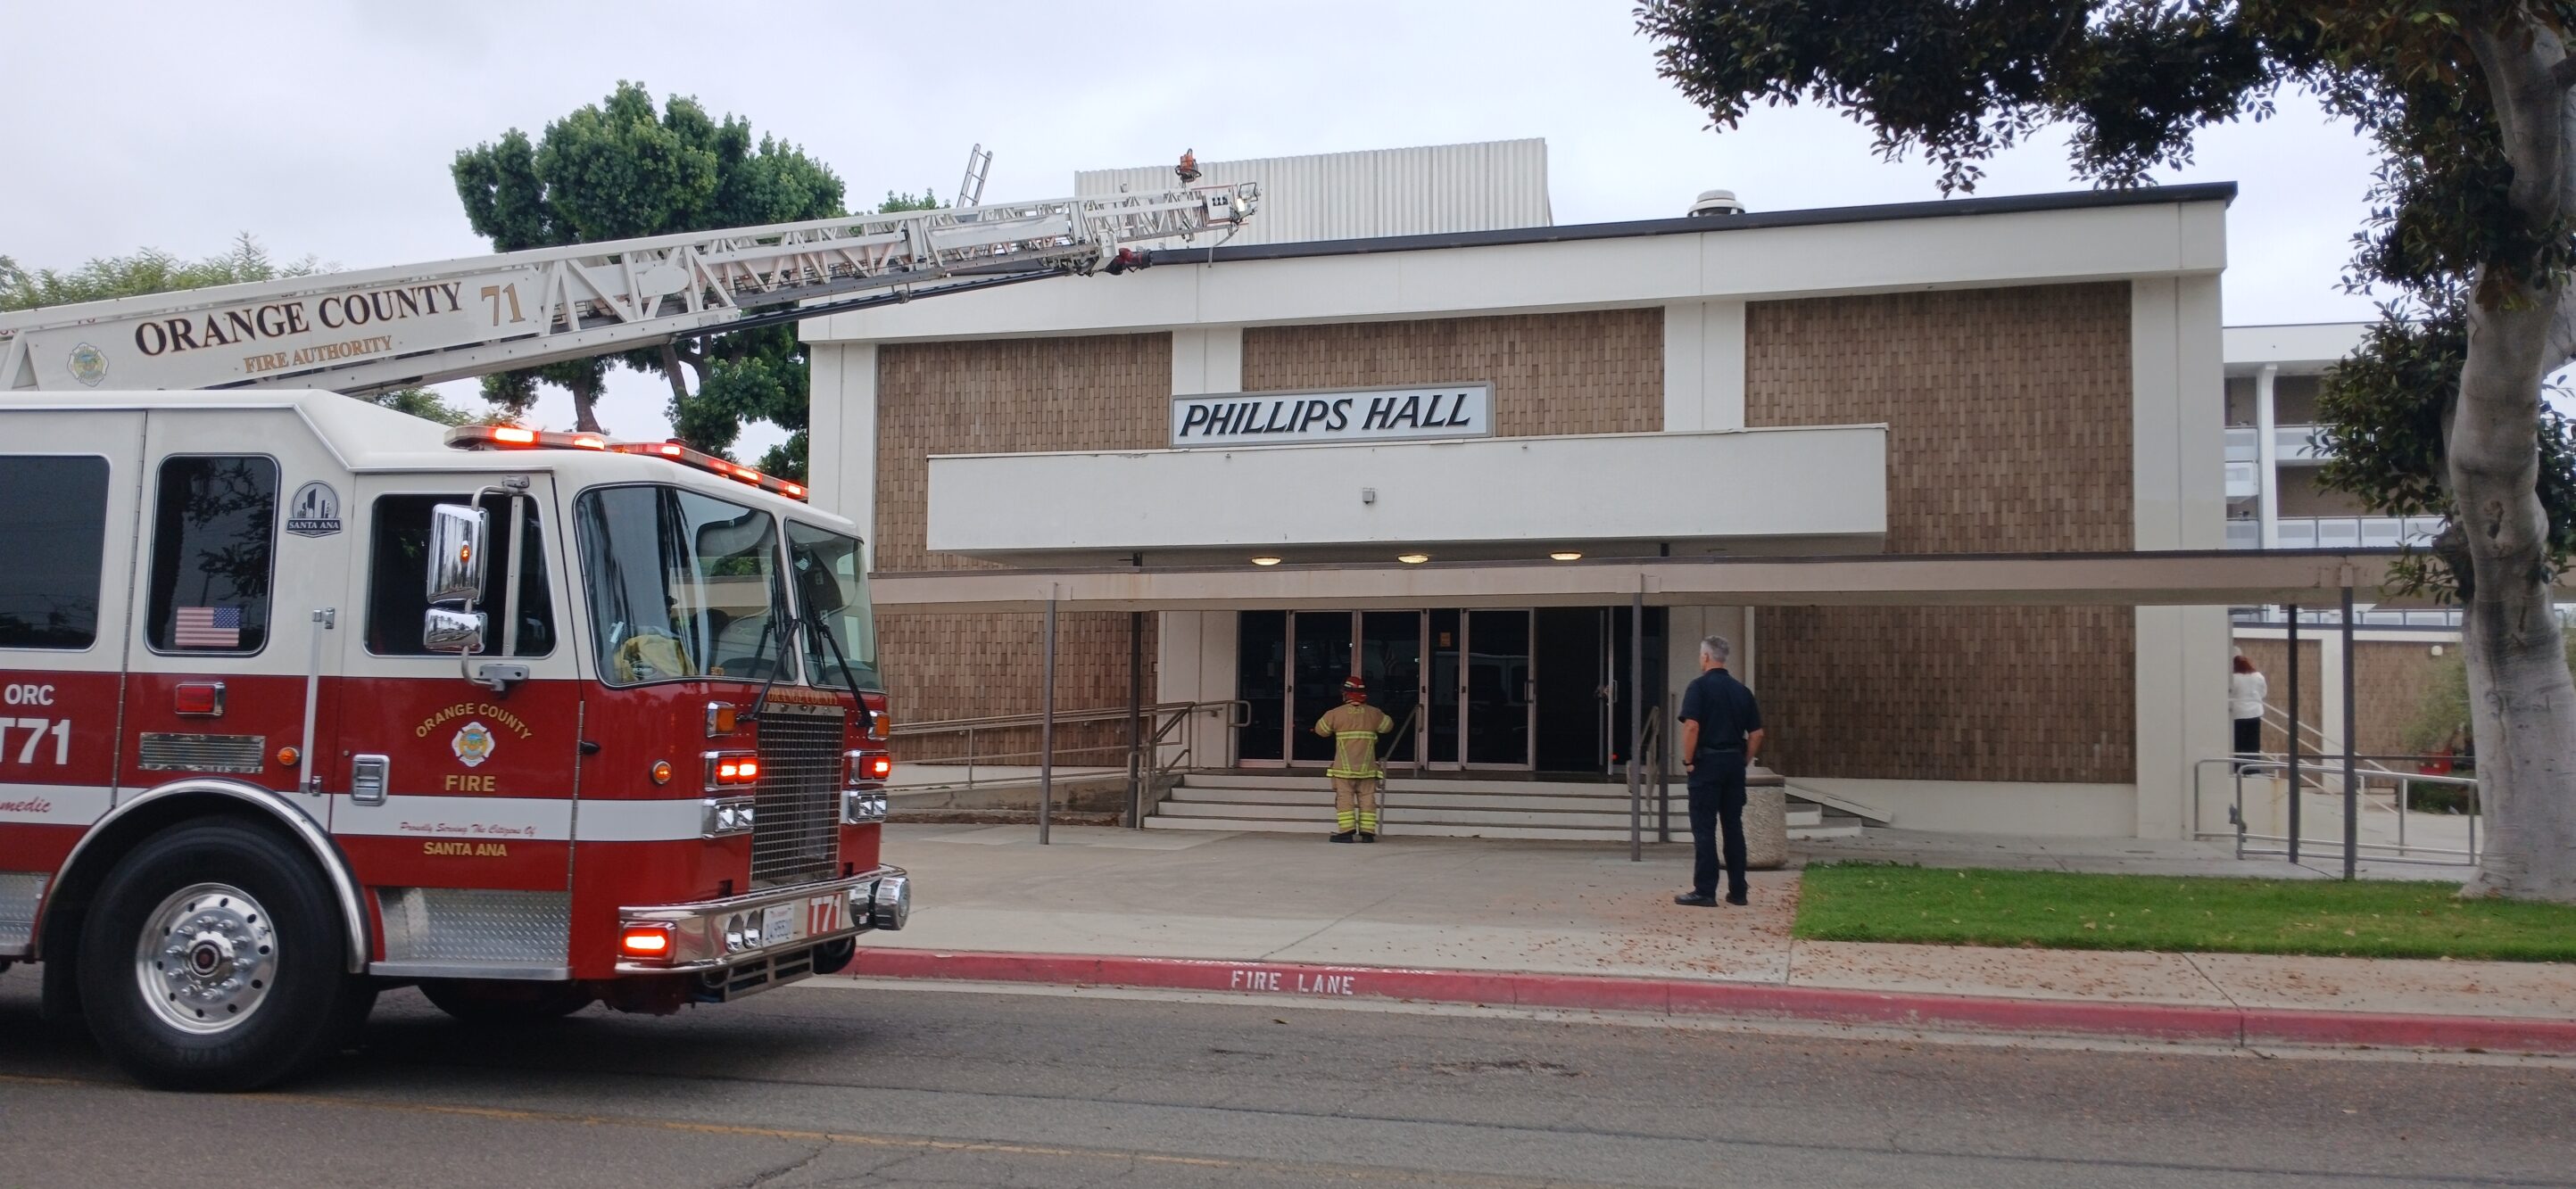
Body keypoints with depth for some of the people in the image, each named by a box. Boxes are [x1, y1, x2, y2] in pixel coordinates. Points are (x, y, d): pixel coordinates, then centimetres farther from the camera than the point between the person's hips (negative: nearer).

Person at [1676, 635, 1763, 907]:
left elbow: (1692, 726, -18)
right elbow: (1757, 733, 8)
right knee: (1734, 827, 11)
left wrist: (1688, 760, -9)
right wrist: (1744, 761, 14)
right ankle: (1737, 890, 13)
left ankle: (1705, 891, -3)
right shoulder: (1741, 690, 10)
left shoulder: (1700, 686, -8)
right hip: (1734, 762, 6)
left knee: (1704, 829, -2)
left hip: (1707, 762, -6)